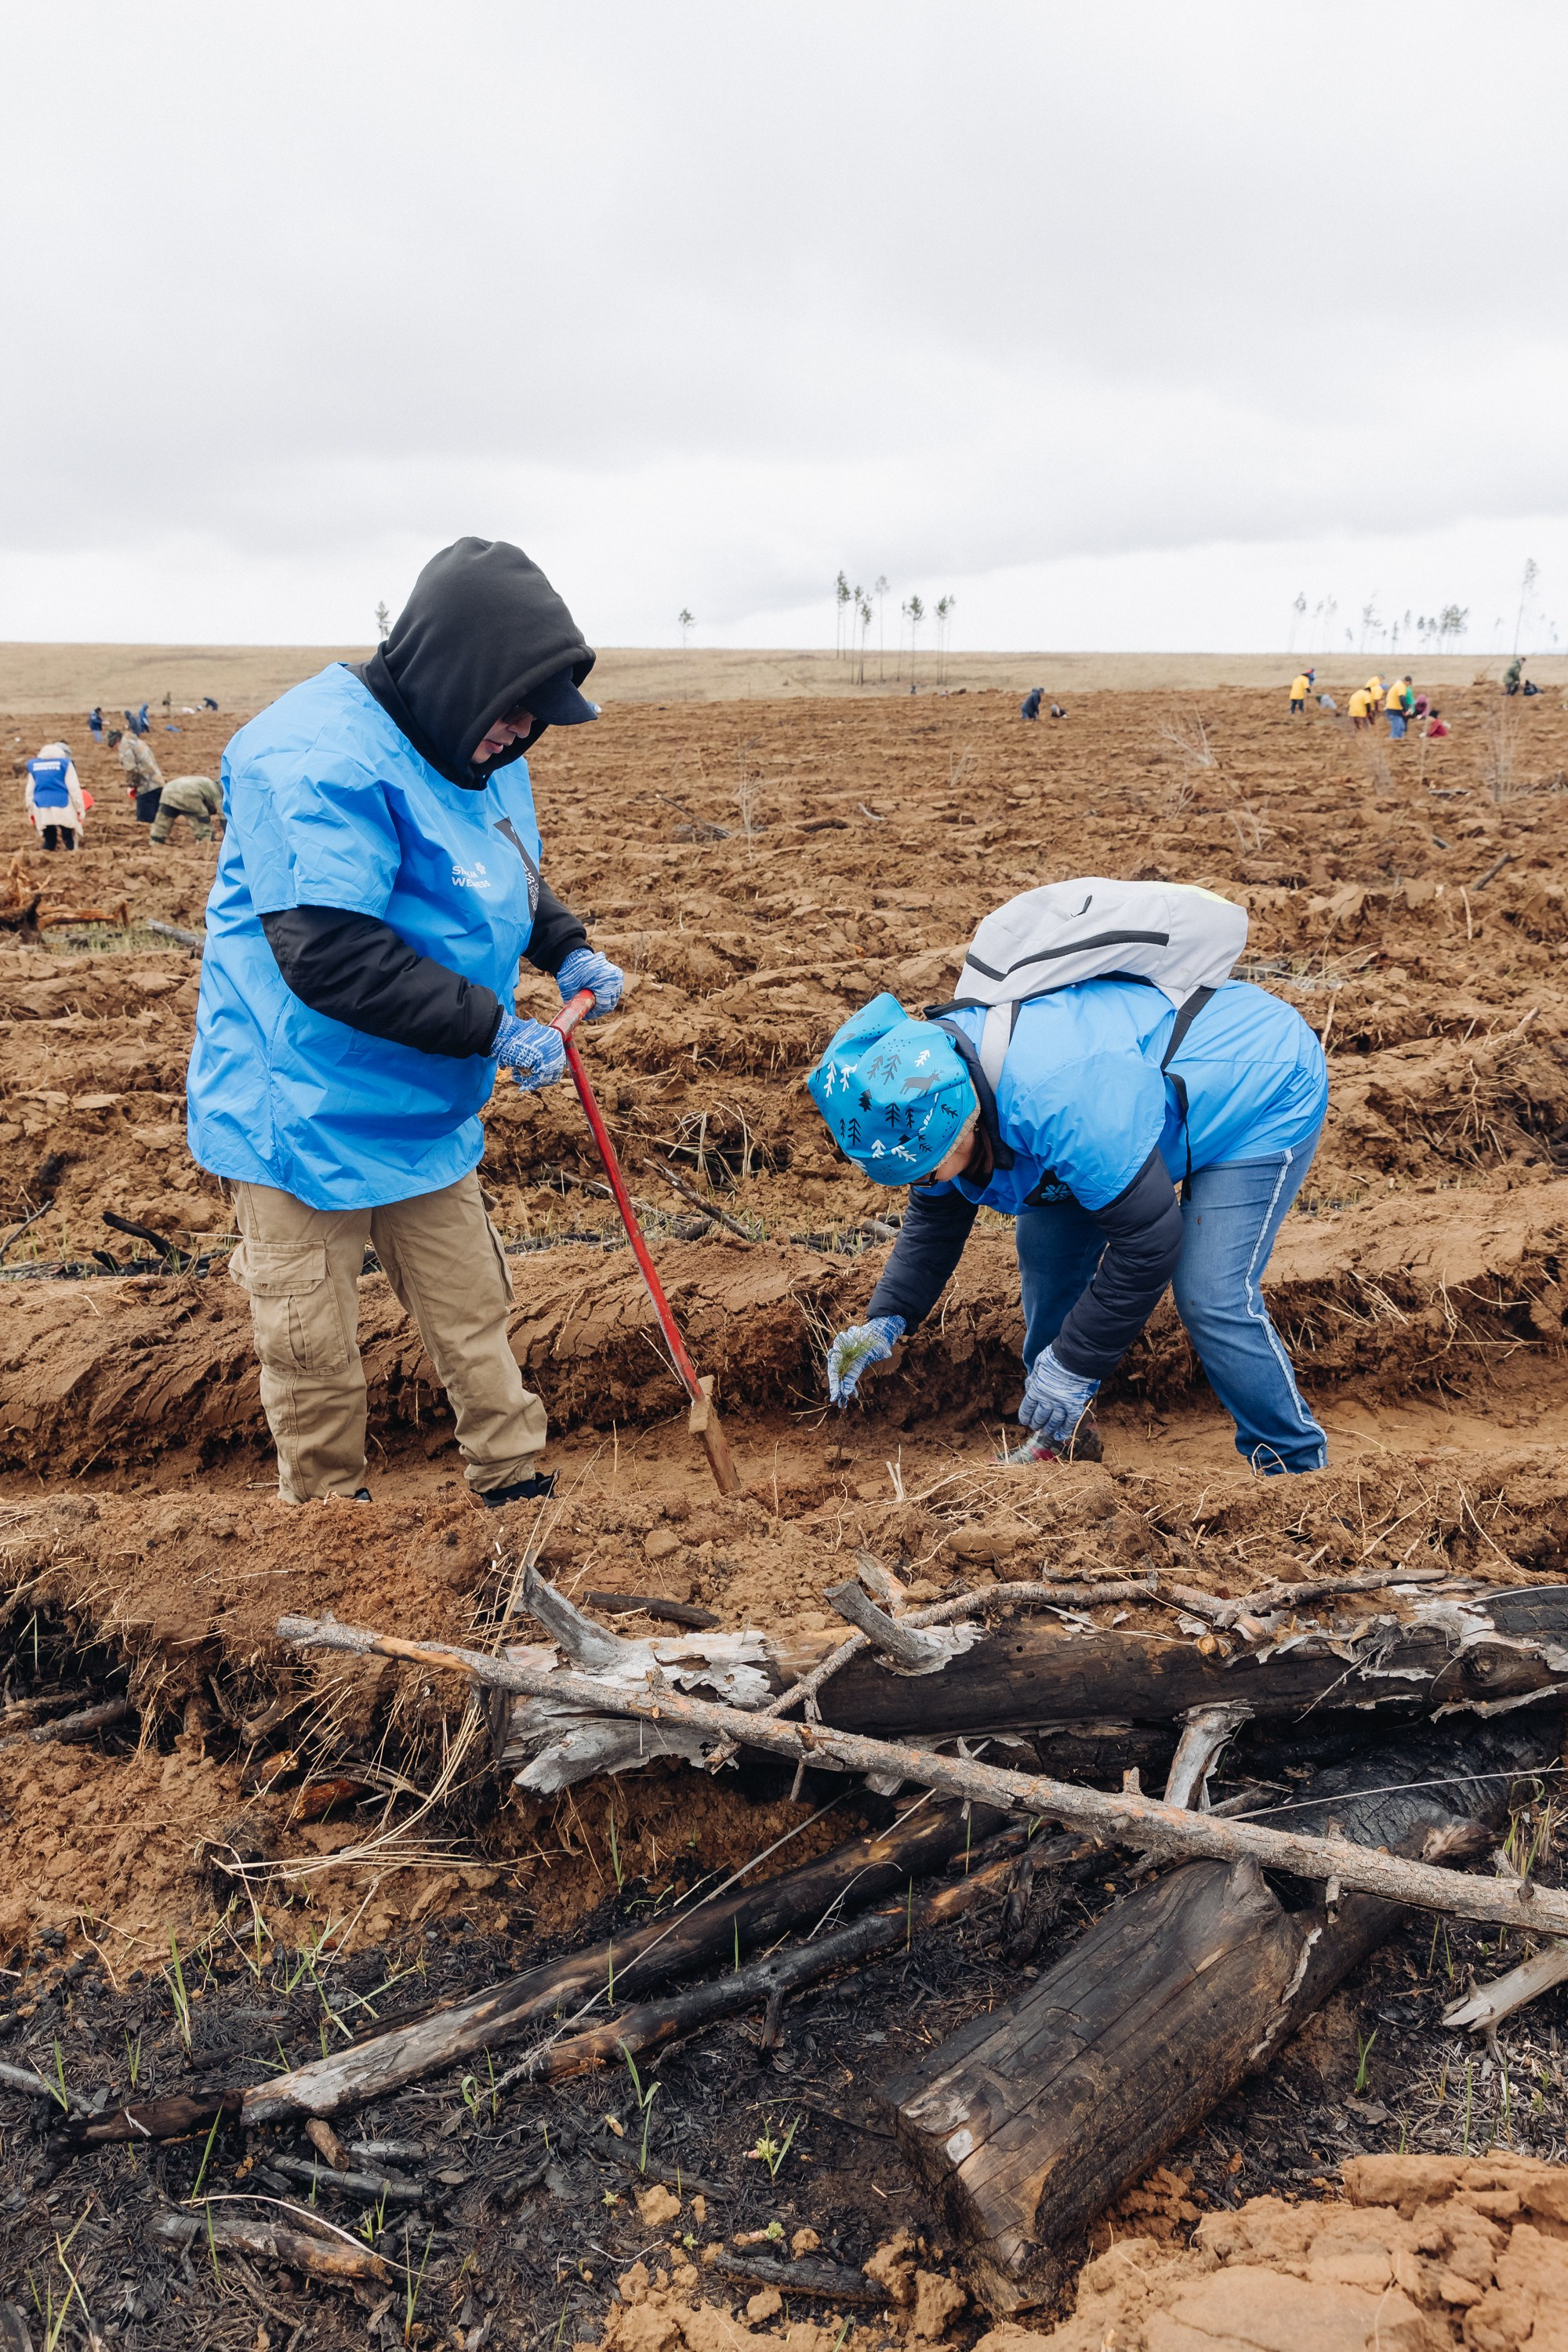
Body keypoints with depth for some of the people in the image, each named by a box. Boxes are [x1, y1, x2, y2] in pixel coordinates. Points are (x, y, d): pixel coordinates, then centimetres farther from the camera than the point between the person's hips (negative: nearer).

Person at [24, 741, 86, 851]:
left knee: (49, 842, 9)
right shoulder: (65, 763, 2)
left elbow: (30, 791, 17)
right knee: (70, 841, 2)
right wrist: (81, 810, 1)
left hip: (42, 810, 4)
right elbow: (74, 788, -2)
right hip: (62, 807, -4)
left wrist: (31, 813, 22)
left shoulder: (33, 765, 15)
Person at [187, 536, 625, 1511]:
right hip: (303, 1115, -8)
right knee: (314, 1351, 8)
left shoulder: (482, 752, 4)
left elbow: (513, 876, 22)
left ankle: (518, 1482, 33)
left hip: (428, 1111, 8)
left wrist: (567, 950, 2)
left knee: (473, 1313, 18)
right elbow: (329, 955, -32)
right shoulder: (320, 760, -26)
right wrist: (493, 1028, -28)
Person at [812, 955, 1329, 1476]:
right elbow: (935, 1217, 2)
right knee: (1048, 1246, 3)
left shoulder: (1060, 1097, -44)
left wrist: (1075, 1364, -26)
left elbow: (1149, 1241, -35)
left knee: (1212, 1300, -17)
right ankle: (1060, 1438, 21)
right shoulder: (932, 1074, -15)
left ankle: (1297, 1468, 6)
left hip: (1266, 1090, -8)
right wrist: (885, 1319, -13)